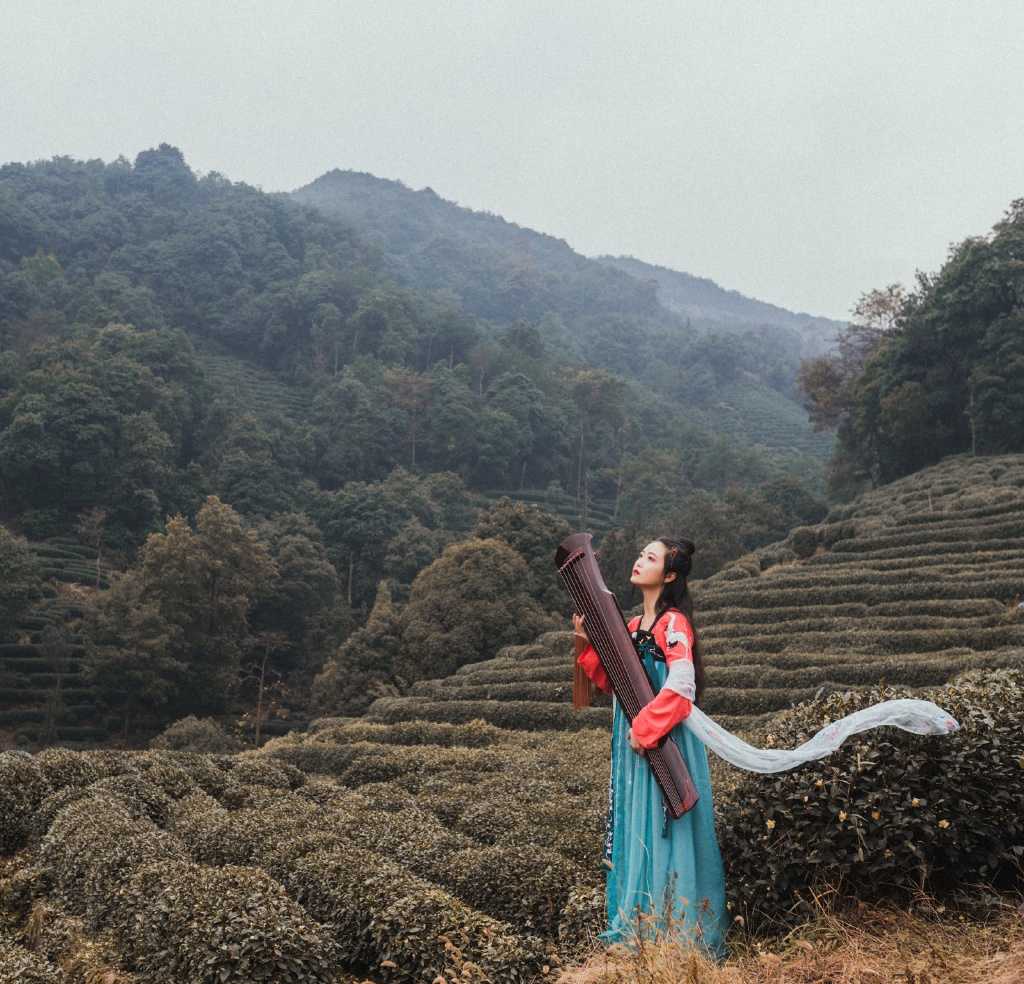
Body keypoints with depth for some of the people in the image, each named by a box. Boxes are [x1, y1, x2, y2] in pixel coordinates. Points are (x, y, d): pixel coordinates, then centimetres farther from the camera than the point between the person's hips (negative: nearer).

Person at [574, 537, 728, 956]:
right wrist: (590, 643, 4)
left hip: (665, 744, -8)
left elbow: (681, 686, -24)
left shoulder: (673, 623, -13)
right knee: (633, 829, 12)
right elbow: (613, 682, 16)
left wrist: (645, 728, -21)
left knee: (660, 831, -3)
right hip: (633, 744, 8)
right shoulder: (634, 625, 13)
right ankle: (634, 926, 23)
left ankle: (674, 931, 8)